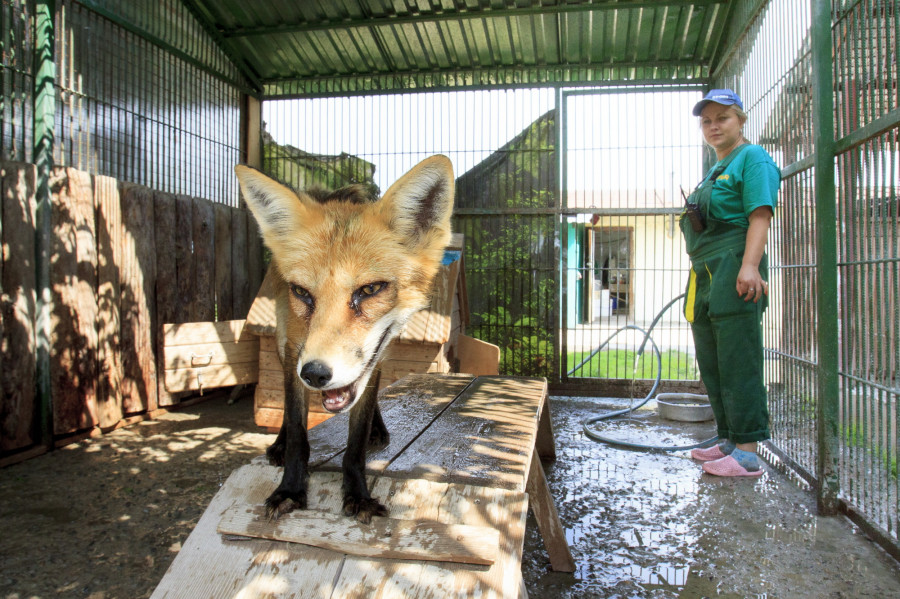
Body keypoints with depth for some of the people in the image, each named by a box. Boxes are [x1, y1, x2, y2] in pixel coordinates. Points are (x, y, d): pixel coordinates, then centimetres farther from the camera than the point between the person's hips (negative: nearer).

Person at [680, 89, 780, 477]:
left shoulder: (752, 158, -1)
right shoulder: (715, 170, 25)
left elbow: (760, 216, -14)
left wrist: (749, 266, -26)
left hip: (734, 273, -9)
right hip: (705, 274, 10)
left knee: (737, 364, -8)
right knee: (712, 366, 12)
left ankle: (747, 452, -2)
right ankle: (728, 440, 23)